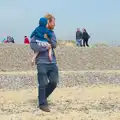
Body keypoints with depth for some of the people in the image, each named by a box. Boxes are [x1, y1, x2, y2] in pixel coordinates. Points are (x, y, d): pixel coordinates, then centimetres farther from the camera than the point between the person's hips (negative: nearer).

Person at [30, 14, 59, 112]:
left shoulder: (52, 33, 13)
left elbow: (55, 45, 2)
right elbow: (32, 44, -14)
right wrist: (44, 48, -17)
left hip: (52, 62, 6)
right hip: (42, 62, -6)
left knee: (54, 82, 9)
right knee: (43, 84, -2)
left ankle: (43, 96, 30)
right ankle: (42, 103, 12)